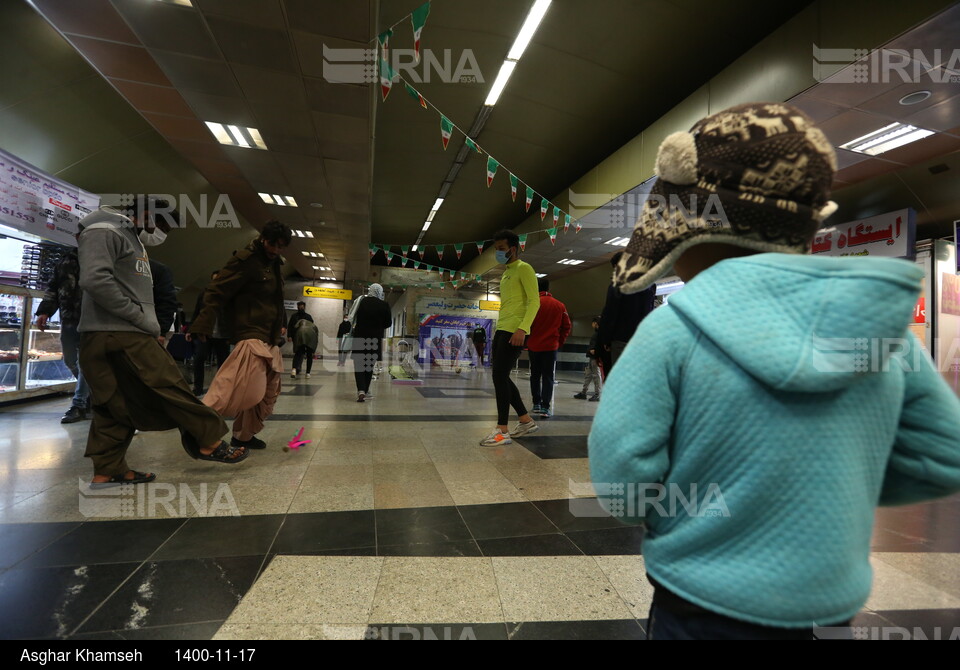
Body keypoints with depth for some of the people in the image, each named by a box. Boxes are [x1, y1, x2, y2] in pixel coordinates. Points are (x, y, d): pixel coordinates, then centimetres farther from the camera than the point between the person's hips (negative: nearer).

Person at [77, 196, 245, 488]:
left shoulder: (130, 237, 24)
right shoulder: (104, 231, -7)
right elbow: (95, 279, -20)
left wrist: (150, 325, 12)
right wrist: (140, 317, -17)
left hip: (129, 333, 10)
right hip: (120, 333, -10)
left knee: (121, 404, 9)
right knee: (170, 389, -6)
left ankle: (108, 471, 15)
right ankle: (209, 442, 2)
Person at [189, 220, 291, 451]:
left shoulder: (273, 264, 16)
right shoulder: (245, 260, -10)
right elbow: (216, 293, -15)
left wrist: (279, 326, 22)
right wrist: (202, 326, -22)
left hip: (268, 337, 9)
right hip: (249, 334, -9)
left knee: (267, 392, 12)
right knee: (247, 389, -21)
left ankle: (244, 435, 24)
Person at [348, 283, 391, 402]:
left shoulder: (361, 301, -1)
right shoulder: (384, 305, -5)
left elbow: (352, 318, 5)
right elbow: (388, 323, 2)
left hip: (360, 337, 0)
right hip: (375, 338, 0)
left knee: (359, 364, 4)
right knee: (369, 365, 14)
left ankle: (361, 390, -12)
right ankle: (365, 391, 20)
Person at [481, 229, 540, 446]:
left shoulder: (523, 269, -4)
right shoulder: (506, 273, 24)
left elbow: (534, 301, -14)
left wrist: (522, 328, -25)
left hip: (515, 331, -10)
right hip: (501, 330, 10)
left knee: (500, 376, -14)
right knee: (501, 377, 10)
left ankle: (502, 431, -9)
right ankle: (526, 421, 21)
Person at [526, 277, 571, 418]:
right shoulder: (560, 305, 4)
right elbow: (566, 326, 4)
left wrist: (527, 341, 8)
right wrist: (559, 343, 12)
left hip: (534, 345, 0)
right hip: (551, 346, 0)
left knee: (535, 375, 14)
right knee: (548, 377, 2)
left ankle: (536, 404, 16)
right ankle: (545, 407, -6)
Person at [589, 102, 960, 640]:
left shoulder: (674, 329, -23)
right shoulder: (888, 322, -8)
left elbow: (620, 472, -21)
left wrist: (684, 511, -1)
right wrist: (831, 489, 8)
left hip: (703, 607, -4)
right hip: (835, 606, 5)